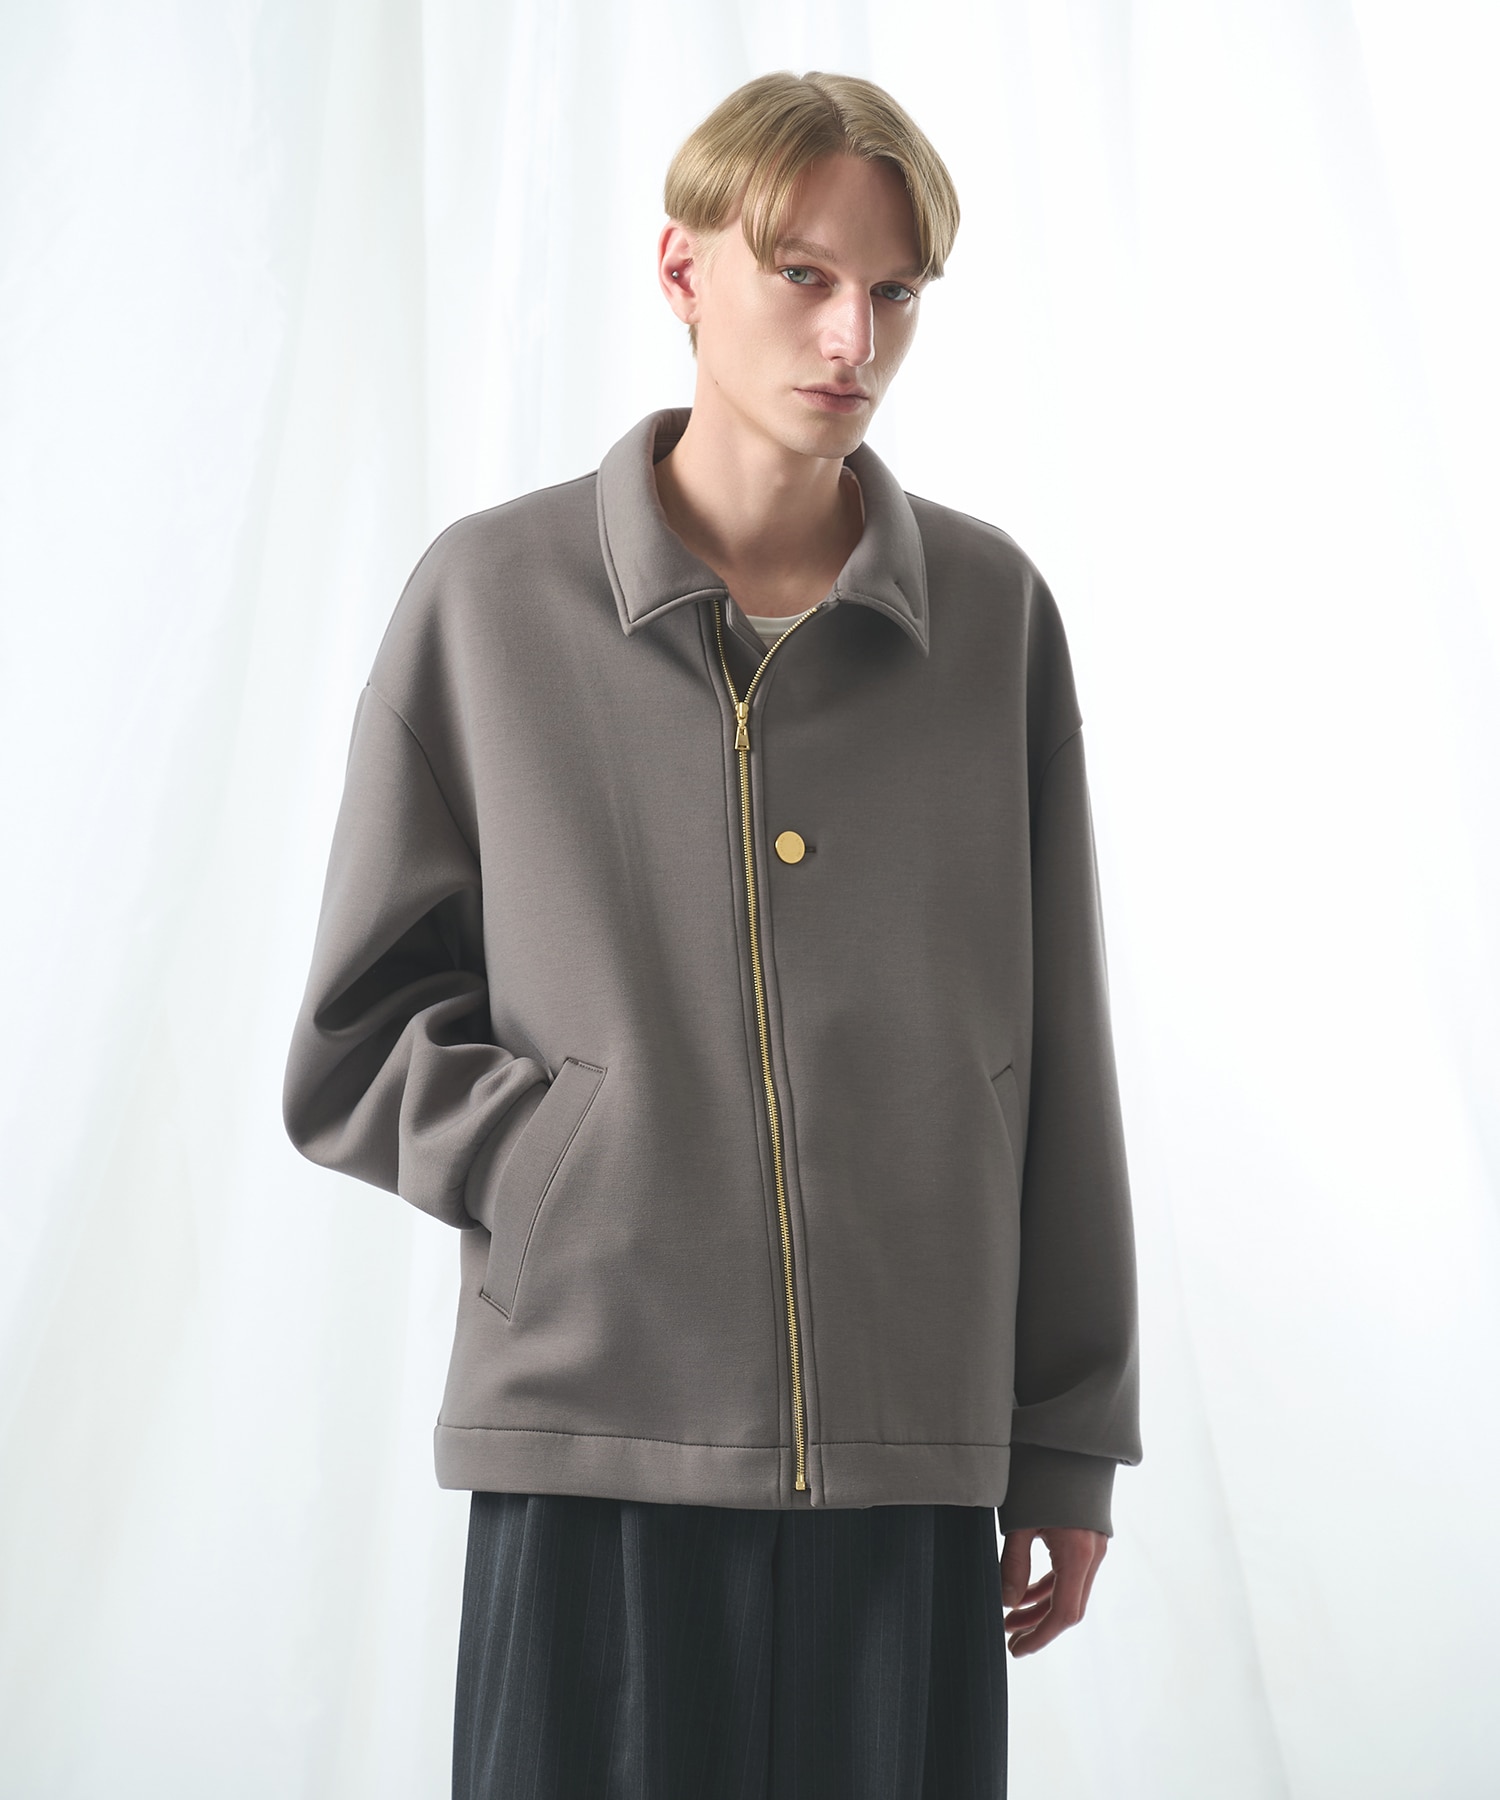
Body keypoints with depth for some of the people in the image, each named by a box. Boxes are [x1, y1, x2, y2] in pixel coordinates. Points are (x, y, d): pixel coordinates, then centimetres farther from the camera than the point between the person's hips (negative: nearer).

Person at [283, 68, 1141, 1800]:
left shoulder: (993, 612, 5)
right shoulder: (490, 597, 1)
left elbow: (1056, 1059, 7)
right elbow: (357, 1048, 4)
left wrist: (1067, 1444, 8)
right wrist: (602, 1170, -10)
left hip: (912, 1458, 2)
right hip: (592, 1450, -1)